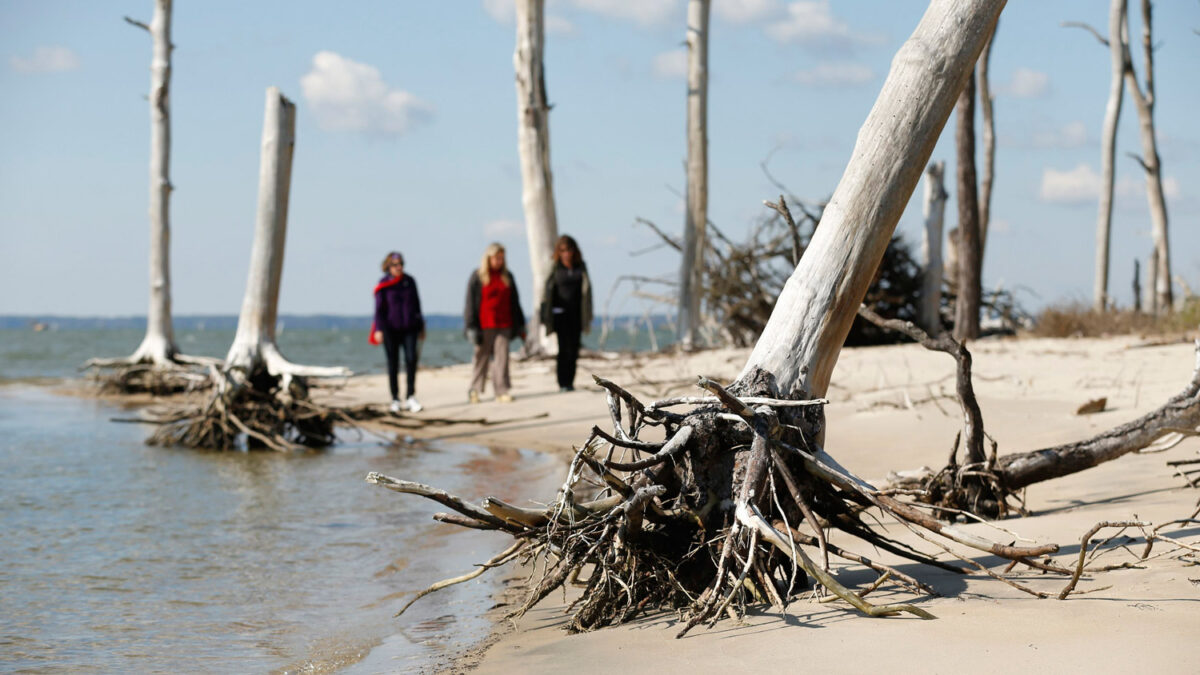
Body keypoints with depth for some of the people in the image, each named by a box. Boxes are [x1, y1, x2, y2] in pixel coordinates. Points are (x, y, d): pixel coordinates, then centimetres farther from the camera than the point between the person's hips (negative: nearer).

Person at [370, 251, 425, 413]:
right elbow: (379, 309, -2)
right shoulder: (384, 285, -2)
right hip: (391, 329, -2)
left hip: (409, 329, 2)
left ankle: (410, 397, -12)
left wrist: (421, 327, 17)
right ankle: (395, 399, 12)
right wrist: (379, 329, -11)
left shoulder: (409, 281, 7)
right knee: (393, 364, 3)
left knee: (411, 359, -13)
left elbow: (416, 304, 15)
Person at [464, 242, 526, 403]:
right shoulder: (477, 277, 0)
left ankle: (502, 391, -1)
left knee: (502, 357, -2)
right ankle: (474, 390, 11)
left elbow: (514, 302, 18)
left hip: (504, 325, 3)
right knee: (481, 357, 1)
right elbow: (470, 303, -2)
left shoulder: (507, 276, 13)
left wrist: (520, 325, 16)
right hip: (485, 326, -3)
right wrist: (472, 327, -8)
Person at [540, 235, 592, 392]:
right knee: (564, 347, -9)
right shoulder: (555, 269, -2)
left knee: (574, 349, 3)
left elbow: (585, 290, 11)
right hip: (560, 312, -3)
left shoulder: (580, 267, 6)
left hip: (576, 313, 3)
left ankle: (570, 382, 10)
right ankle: (562, 383, -6)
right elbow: (548, 292, -1)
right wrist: (544, 315, -4)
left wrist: (587, 315, 8)